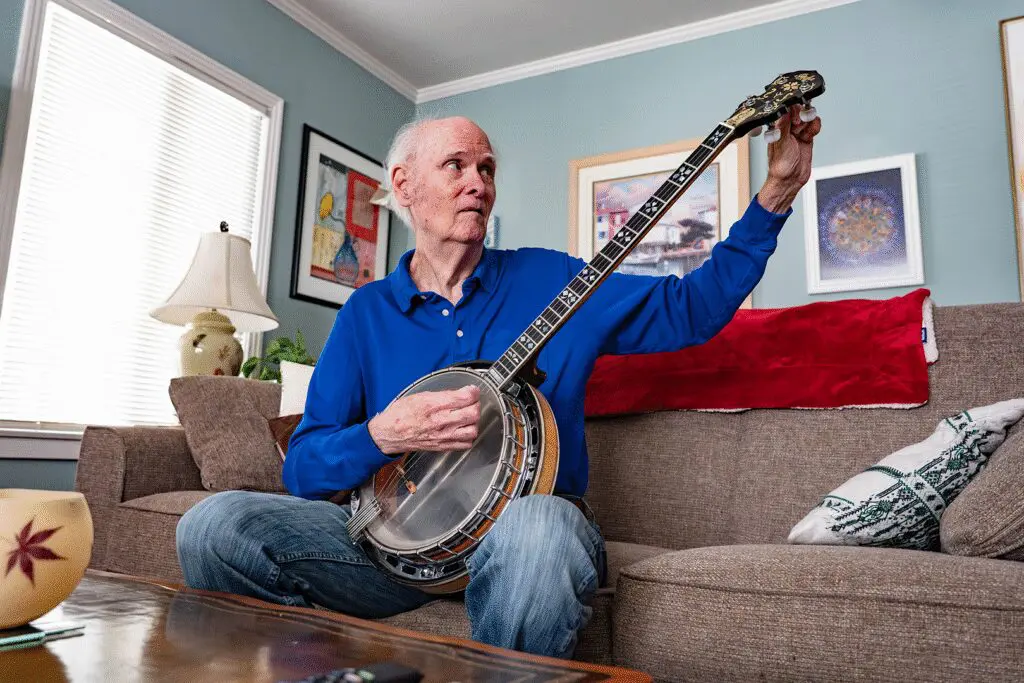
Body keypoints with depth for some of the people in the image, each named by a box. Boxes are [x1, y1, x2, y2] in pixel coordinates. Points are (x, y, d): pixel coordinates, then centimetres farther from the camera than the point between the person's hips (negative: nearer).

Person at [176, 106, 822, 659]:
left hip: (532, 524, 0)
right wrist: (384, 435, -18)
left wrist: (775, 195, -3)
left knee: (536, 527, -38)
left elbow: (693, 308, 5)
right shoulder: (367, 312, 7)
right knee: (215, 524, -20)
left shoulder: (549, 281, 6)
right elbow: (303, 466, 3)